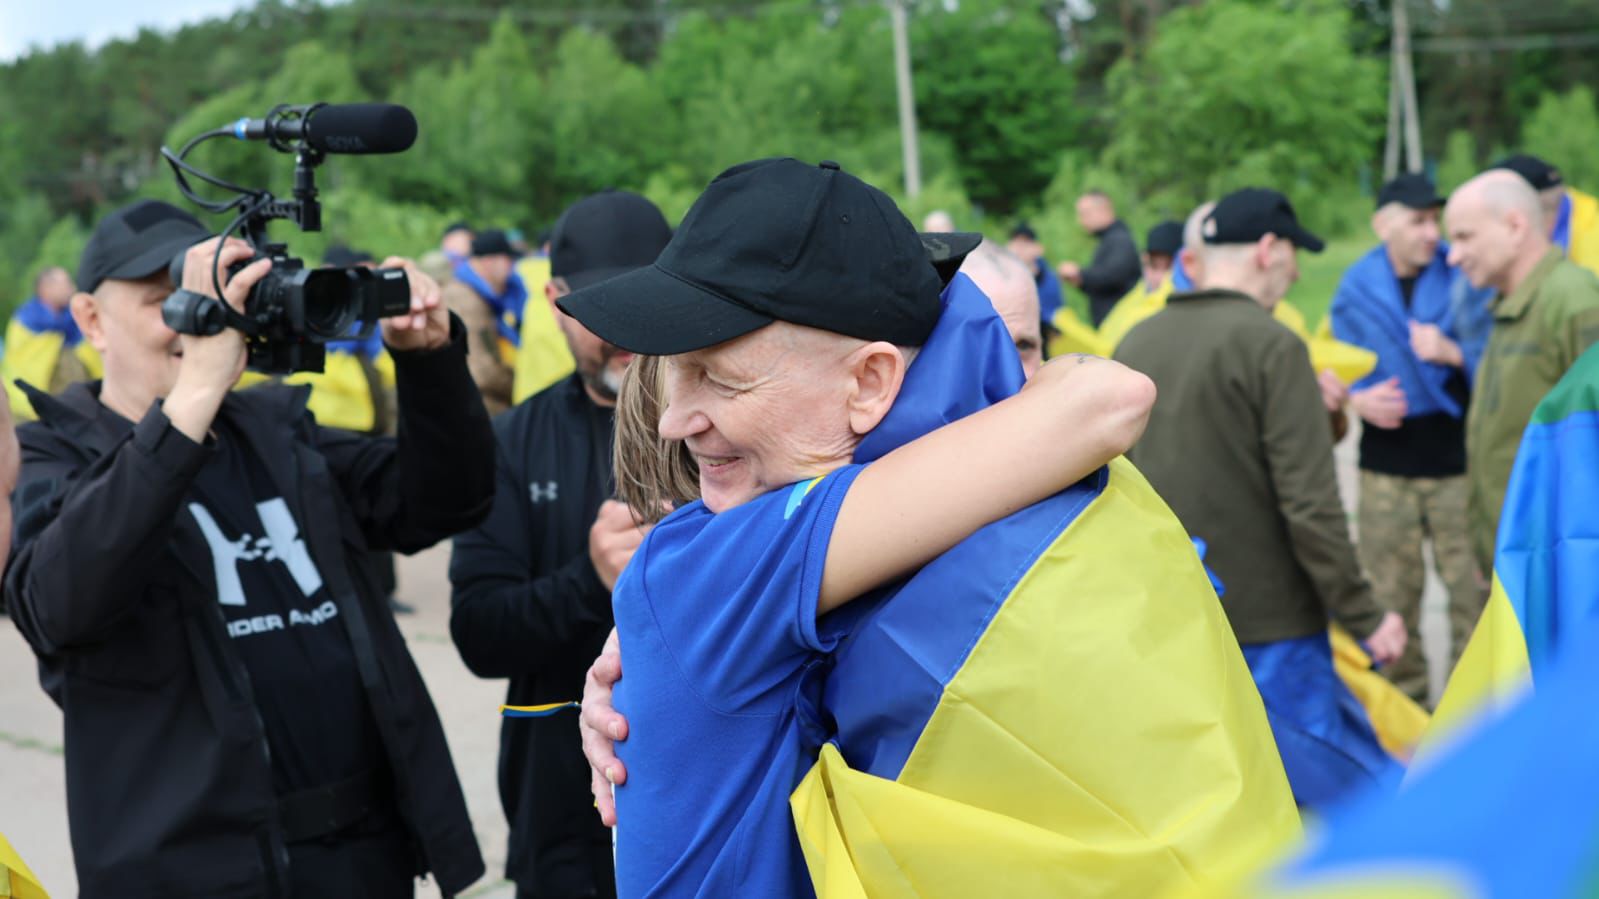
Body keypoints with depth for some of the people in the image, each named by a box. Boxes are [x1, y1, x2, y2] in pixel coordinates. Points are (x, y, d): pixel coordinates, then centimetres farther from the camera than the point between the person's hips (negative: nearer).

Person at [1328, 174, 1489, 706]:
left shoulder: (1463, 278, -1)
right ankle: (1403, 699, 21)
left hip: (1457, 459, -1)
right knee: (1391, 593, 7)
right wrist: (1358, 399, -10)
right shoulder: (1355, 289, 4)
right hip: (1386, 463, 2)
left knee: (1472, 586, -3)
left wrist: (1454, 353, -19)